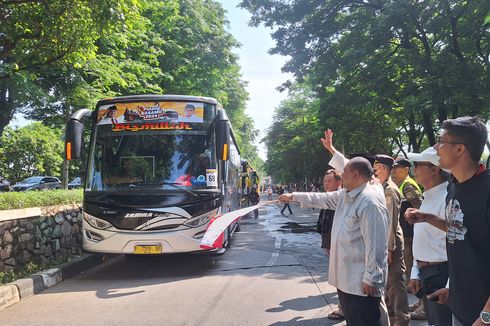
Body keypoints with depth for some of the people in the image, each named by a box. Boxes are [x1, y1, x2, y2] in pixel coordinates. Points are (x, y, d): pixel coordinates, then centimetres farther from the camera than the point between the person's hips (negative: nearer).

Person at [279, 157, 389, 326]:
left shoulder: (370, 201, -21)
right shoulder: (345, 195, 9)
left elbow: (374, 244, -24)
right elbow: (322, 198, 24)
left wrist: (370, 278, -22)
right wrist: (293, 196, 27)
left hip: (362, 282, -9)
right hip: (345, 277, 9)